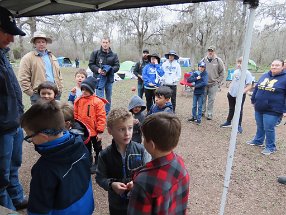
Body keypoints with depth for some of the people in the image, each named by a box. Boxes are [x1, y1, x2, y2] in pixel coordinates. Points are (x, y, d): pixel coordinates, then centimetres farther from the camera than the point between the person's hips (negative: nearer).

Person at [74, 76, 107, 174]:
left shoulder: (98, 102, -17)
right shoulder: (78, 101, -2)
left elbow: (101, 117, -16)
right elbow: (75, 115, 6)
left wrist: (100, 132, -15)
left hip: (95, 132, -4)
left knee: (97, 148, 16)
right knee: (86, 149, 22)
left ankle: (97, 164, 34)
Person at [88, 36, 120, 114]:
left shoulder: (114, 55, 3)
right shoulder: (95, 53, -1)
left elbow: (117, 66, 1)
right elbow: (91, 64, 2)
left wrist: (109, 70, -17)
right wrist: (98, 70, -17)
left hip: (109, 79, 3)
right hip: (99, 78, -3)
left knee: (108, 98, 14)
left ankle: (107, 113, 29)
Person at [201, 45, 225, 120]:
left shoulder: (218, 61, -2)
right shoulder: (204, 60, 3)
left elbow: (222, 72, 3)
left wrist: (218, 81, -3)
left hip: (213, 84, -2)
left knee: (211, 100, 3)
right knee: (203, 99, 10)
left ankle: (209, 114, 13)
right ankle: (202, 111, 26)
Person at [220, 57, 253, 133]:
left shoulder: (247, 73, -15)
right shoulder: (236, 71, 5)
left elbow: (249, 86, -17)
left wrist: (242, 92, -26)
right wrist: (229, 90, 11)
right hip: (231, 94, 6)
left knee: (239, 110, 8)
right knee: (231, 109, 20)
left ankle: (239, 125, 22)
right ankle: (228, 122, 35)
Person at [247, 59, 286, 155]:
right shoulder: (265, 76, 9)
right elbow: (256, 88, 18)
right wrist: (253, 100, 20)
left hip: (272, 110, -6)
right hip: (259, 108, 6)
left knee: (269, 129, -1)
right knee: (259, 126, 19)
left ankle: (270, 147, 17)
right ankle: (258, 141, 38)